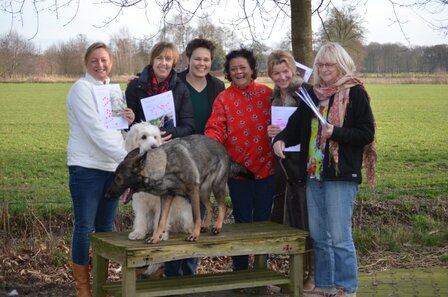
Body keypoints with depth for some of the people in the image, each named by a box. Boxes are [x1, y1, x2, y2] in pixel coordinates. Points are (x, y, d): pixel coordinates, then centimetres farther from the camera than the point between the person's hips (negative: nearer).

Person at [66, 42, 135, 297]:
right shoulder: (82, 88, -8)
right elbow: (95, 130, -18)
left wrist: (129, 121, -3)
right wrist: (127, 156, -24)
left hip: (113, 166, 7)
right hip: (87, 167, -7)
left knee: (106, 227, 10)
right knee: (85, 227, -3)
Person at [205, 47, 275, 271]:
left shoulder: (267, 93, 5)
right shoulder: (223, 99, 1)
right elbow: (215, 128, -12)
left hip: (265, 167, 1)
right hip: (238, 168, -1)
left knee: (263, 219, 7)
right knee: (242, 220, 6)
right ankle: (240, 271, 16)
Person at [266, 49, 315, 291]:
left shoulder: (307, 93, -8)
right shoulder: (272, 98, 11)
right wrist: (269, 133, -3)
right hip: (283, 166, 6)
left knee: (308, 220, 0)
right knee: (289, 221, 10)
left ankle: (313, 273, 12)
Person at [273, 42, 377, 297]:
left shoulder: (355, 93, -5)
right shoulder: (313, 94, 14)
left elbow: (367, 133, -9)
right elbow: (296, 124, 14)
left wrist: (336, 133, -21)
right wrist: (281, 139, -6)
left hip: (341, 174, -7)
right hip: (313, 173, 7)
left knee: (339, 237, -5)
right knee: (318, 236, 12)